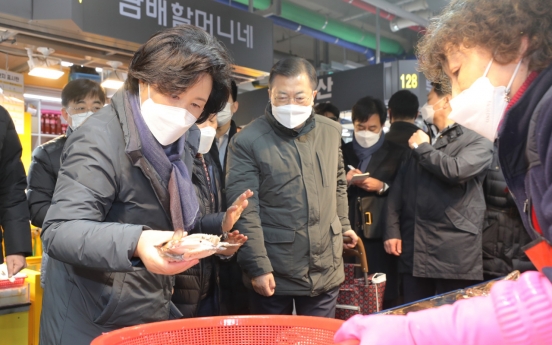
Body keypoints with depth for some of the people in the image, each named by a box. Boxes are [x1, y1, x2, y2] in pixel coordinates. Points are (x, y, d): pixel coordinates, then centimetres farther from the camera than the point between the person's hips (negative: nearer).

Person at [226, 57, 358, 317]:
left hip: (326, 270, 4)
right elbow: (245, 213, -14)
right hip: (273, 275, -4)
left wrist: (343, 224, 19)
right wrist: (258, 267, -14)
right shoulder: (247, 142, -13)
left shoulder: (332, 132, 4)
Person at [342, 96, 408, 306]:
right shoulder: (343, 152, 16)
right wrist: (346, 182, -6)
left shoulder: (397, 153, 9)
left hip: (380, 234, -2)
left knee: (383, 294, -3)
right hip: (349, 233, 2)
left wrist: (382, 187, -11)